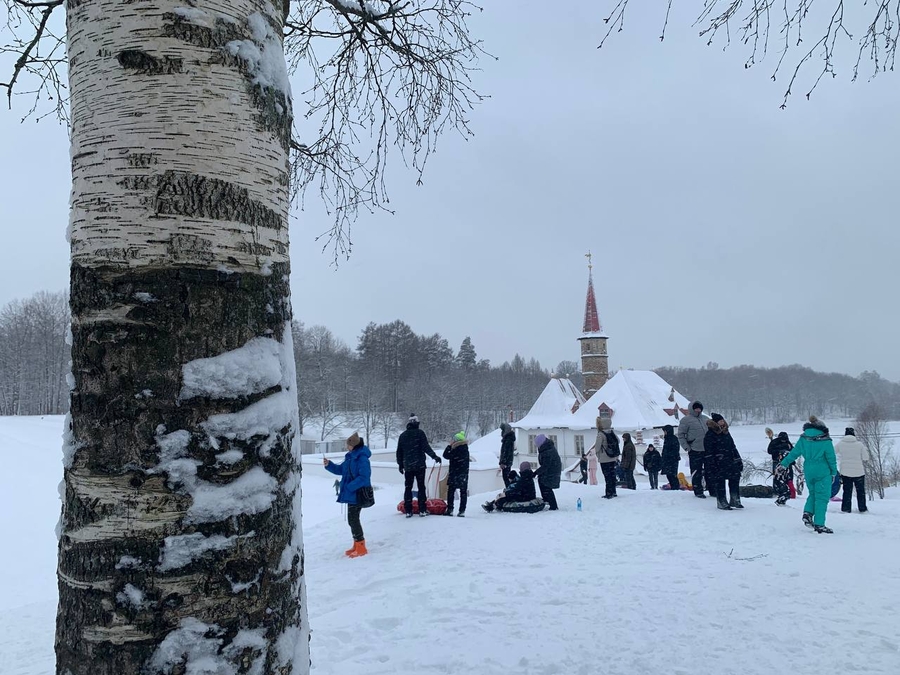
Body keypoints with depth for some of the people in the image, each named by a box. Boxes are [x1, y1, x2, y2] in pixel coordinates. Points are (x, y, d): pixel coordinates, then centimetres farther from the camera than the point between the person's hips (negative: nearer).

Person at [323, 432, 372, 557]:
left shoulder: (362, 459, -21)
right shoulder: (350, 457, 9)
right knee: (352, 519, 16)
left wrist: (349, 487, -25)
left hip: (358, 495, -10)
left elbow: (363, 477, -26)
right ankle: (357, 545, 28)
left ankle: (361, 548, 5)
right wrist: (329, 465, 5)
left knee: (353, 520, -4)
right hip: (351, 494, 10)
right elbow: (341, 470, 19)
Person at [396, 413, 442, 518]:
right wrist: (434, 456, -11)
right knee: (421, 487, 4)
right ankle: (422, 510, 2)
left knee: (408, 488, 8)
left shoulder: (402, 435, 9)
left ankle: (408, 511, 5)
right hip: (419, 465, -3)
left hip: (407, 466, 3)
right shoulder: (420, 433, -4)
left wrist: (400, 464, 22)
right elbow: (426, 447, -14)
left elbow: (399, 452, 13)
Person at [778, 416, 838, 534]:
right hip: (822, 472, -4)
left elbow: (794, 453, 8)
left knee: (813, 493, 23)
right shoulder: (825, 440, -9)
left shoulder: (803, 439, 3)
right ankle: (819, 525, 1)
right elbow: (831, 458, -4)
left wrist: (783, 464, 19)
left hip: (808, 471, 4)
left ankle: (807, 513, 3)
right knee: (822, 497, 1)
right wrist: (834, 473, 9)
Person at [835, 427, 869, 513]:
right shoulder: (859, 444, -8)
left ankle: (846, 509, 7)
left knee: (847, 491, 9)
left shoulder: (840, 443, -4)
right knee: (860, 491, 16)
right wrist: (865, 449, 15)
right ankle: (862, 508, 22)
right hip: (858, 472, -1)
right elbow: (865, 458, -3)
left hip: (845, 472, 1)